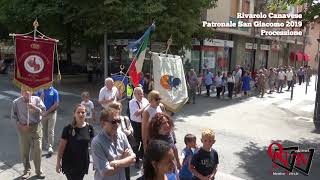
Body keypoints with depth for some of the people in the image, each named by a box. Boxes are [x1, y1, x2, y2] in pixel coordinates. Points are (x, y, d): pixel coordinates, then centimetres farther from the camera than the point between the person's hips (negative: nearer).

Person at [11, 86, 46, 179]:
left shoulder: (37, 99, -3)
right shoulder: (16, 102, -1)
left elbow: (44, 111, -9)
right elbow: (13, 116, 4)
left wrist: (35, 108, -27)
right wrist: (20, 125, -8)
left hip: (36, 127, -1)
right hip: (23, 128, 1)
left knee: (38, 150, 5)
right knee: (24, 151, 12)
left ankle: (38, 170, 23)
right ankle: (27, 170, 32)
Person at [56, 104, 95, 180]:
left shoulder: (89, 128, -4)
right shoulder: (68, 129, -13)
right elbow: (61, 146, -8)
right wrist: (58, 162, -7)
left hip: (83, 163, 3)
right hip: (69, 163, -3)